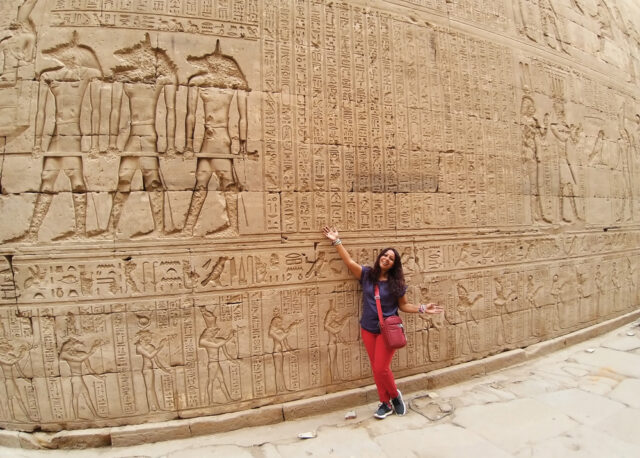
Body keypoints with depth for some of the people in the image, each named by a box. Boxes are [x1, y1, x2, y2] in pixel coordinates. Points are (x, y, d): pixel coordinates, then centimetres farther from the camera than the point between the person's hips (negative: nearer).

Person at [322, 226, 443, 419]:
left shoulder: (396, 282, -3)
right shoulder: (366, 274, -1)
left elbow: (404, 305, 3)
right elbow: (349, 262, -9)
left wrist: (422, 308, -10)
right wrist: (336, 241, -12)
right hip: (368, 330, 3)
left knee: (381, 368, -6)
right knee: (377, 369, 9)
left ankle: (395, 395, 24)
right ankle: (386, 403, 26)